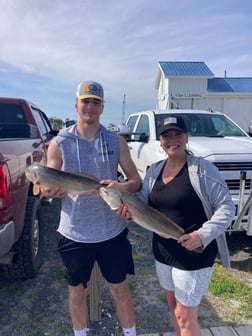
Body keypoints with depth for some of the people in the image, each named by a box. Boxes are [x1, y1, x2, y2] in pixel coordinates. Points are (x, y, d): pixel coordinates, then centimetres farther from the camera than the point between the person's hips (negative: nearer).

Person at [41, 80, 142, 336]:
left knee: (120, 288, 16)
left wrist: (122, 187, -23)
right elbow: (46, 186, -2)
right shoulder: (59, 143, -4)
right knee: (77, 289, 19)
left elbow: (136, 180, 0)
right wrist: (50, 190, -26)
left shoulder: (116, 141, -1)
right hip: (74, 232, 0)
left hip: (112, 230, 0)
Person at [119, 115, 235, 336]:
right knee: (173, 305, 24)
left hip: (194, 254, -6)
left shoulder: (202, 168, -15)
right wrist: (130, 210, -15)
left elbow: (226, 207, -14)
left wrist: (204, 234, -26)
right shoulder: (154, 170, 4)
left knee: (185, 316, 8)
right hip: (162, 251, 6)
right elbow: (143, 203, 6)